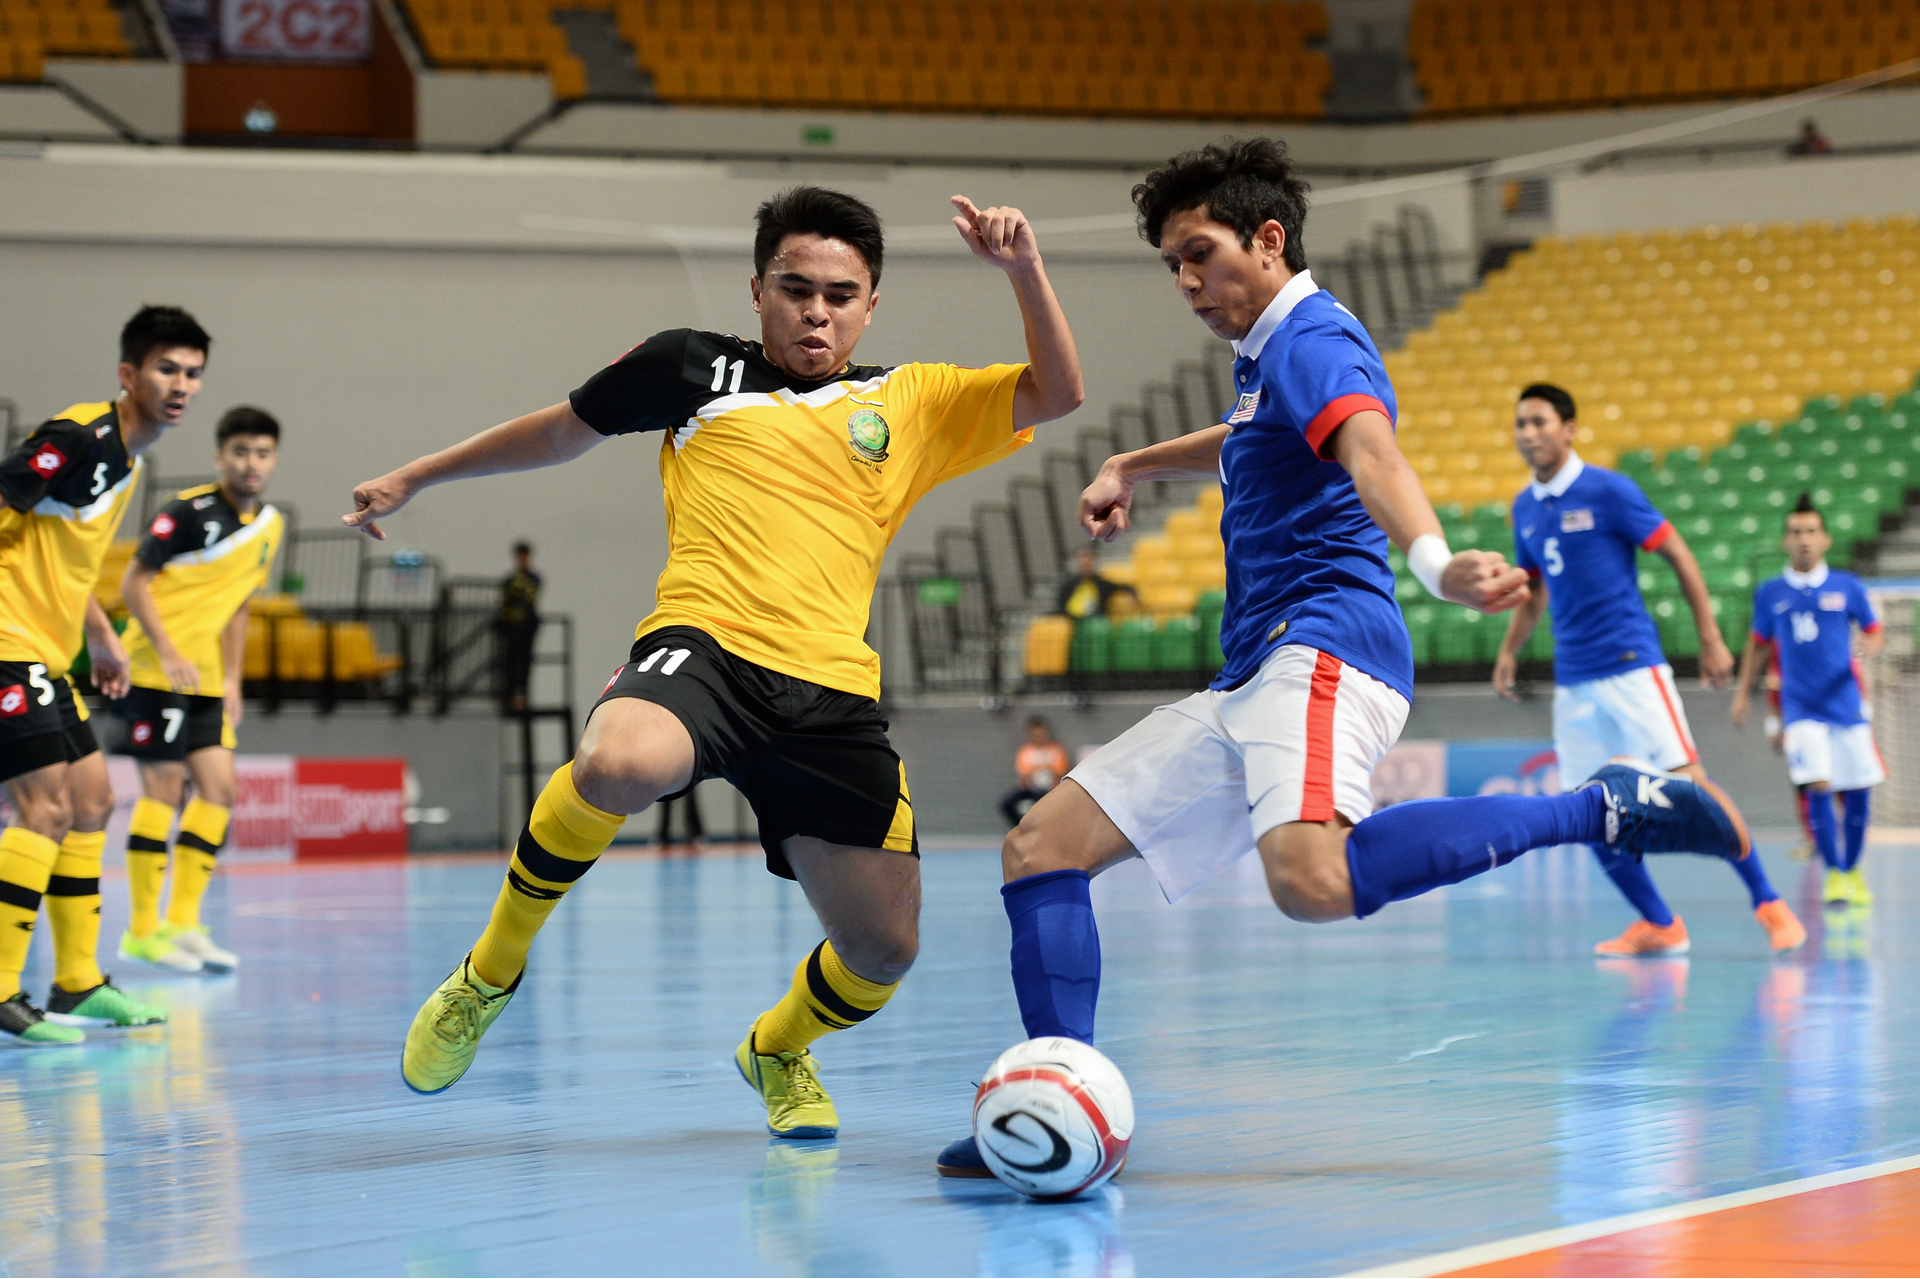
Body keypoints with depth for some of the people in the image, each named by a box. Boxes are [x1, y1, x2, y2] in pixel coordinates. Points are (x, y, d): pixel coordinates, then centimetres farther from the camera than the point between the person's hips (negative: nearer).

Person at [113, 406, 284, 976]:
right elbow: (134, 583, -13)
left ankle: (183, 923, 8)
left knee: (218, 786, 1)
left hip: (205, 678, 7)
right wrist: (169, 654, -22)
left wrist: (232, 679, 15)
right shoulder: (189, 511, -13)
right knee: (164, 787, -8)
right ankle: (143, 930, -1)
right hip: (154, 670, -7)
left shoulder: (270, 526, 9)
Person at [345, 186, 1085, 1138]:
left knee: (885, 948, -1)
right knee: (617, 766, -38)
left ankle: (777, 1048, 37)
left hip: (832, 691, 3)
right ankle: (490, 972, -12)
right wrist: (413, 480, 33)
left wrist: (1024, 271, 0)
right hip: (704, 644, -3)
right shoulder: (693, 368, 16)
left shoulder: (909, 402, 19)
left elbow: (1057, 394, 15)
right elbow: (562, 431, 28)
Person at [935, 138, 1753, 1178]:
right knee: (1041, 846, 4)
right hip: (1246, 689, 10)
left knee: (1310, 880, -38)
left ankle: (1608, 808, -27)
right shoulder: (1264, 357, 25)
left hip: (1322, 647, -10)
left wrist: (1432, 560, -48)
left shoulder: (1312, 340, -6)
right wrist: (1131, 467, 43)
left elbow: (1371, 451, -29)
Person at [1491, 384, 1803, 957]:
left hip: (1630, 666, -6)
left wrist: (1710, 639, -7)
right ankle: (1658, 924, 13)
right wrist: (1509, 650, 13)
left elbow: (1679, 555, -5)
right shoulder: (1525, 508, 9)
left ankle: (1768, 904, -3)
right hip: (1572, 678, 6)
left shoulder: (1608, 490, -8)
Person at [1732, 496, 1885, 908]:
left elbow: (1875, 633, 8)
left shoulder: (1847, 587, 2)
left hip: (1846, 702, 1)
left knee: (1858, 793, 3)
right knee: (1818, 788, -16)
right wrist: (1743, 691, 14)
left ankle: (1853, 869, 24)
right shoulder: (1769, 593, 4)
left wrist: (1871, 646, -14)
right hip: (1801, 708, -1)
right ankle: (1834, 873, -4)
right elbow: (1758, 644, 17)